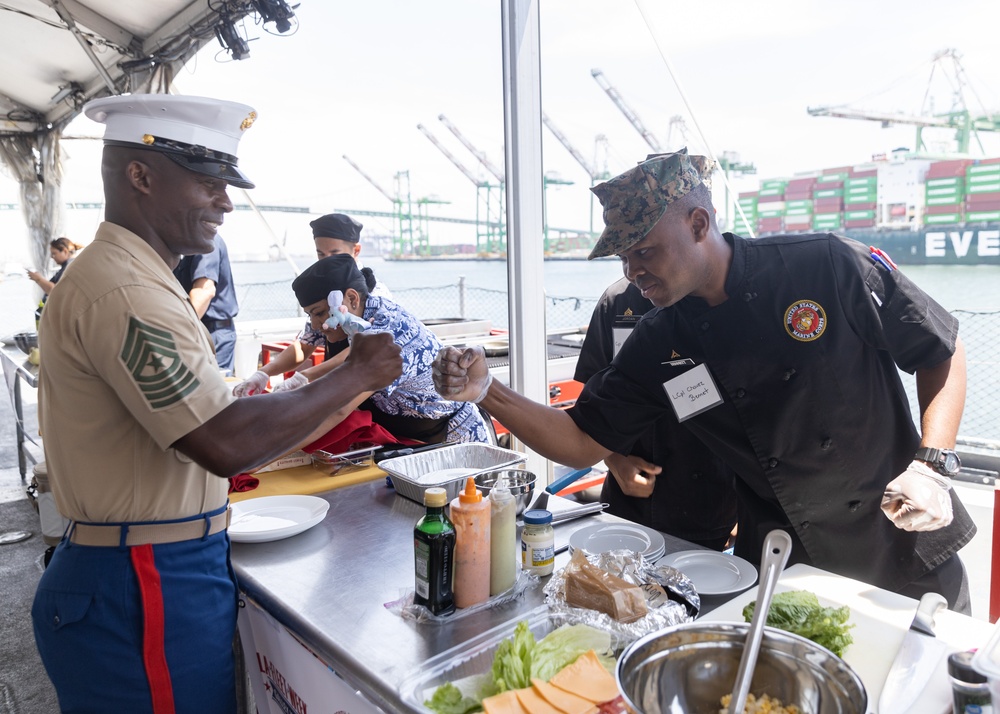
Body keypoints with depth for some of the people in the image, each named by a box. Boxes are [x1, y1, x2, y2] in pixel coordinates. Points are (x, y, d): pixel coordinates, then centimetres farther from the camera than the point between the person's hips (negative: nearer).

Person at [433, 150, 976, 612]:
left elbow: (944, 354, -4)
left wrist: (930, 465, -16)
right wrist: (486, 392, -17)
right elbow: (583, 443, -5)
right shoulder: (658, 348, -8)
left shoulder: (828, 266, -17)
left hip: (906, 558, -1)